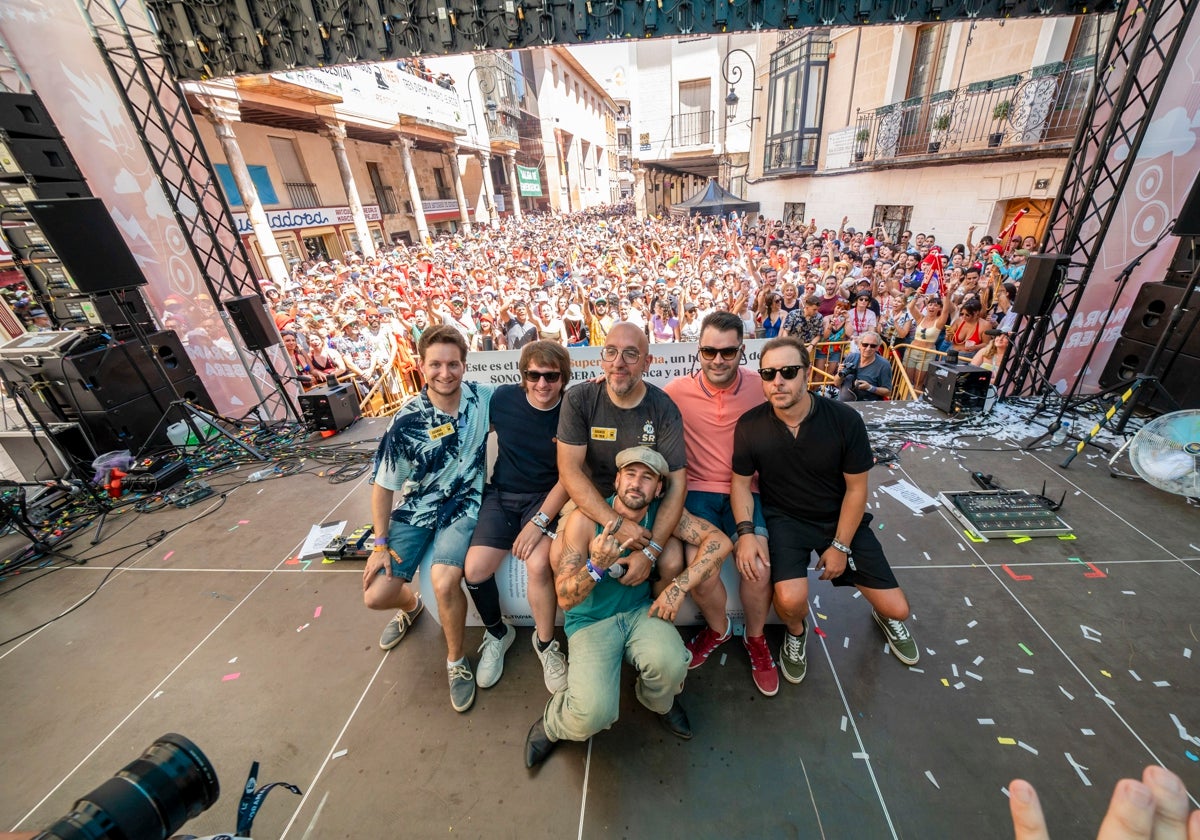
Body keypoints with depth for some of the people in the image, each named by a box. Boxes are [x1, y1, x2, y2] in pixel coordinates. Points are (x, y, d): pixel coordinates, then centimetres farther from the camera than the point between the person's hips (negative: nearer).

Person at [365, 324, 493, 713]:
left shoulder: (483, 397, -11)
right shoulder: (406, 422, -14)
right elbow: (383, 486, -4)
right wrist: (381, 544, -5)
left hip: (463, 506, -1)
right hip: (415, 510, 2)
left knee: (444, 582, -26)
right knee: (376, 596, -3)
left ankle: (456, 661, 5)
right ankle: (410, 605, 37)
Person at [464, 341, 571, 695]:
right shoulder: (503, 398, -5)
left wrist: (539, 521, -18)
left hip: (545, 498, -2)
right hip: (501, 494, 3)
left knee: (538, 565, -26)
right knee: (475, 570, -13)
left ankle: (545, 642, 4)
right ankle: (497, 633, 20)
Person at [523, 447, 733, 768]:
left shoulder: (663, 513, -11)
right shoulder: (584, 519, -20)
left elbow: (719, 541, -14)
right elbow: (564, 598, -18)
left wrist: (679, 586, -22)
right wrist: (597, 566, -38)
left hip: (641, 610, 3)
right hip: (591, 620, -2)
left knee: (671, 664, -27)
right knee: (595, 713, -24)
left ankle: (659, 703, 12)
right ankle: (553, 722, 15)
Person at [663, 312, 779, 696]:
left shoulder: (761, 387, -4)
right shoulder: (677, 390, -7)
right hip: (697, 490, 0)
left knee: (757, 568, -20)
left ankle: (755, 638, 17)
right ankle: (719, 628, 19)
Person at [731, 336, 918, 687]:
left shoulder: (845, 420, -15)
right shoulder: (749, 425, -15)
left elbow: (856, 488, -7)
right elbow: (741, 481, -4)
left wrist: (840, 546, -8)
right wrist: (745, 532, -18)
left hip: (841, 518, 2)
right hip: (784, 520, -1)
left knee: (897, 608, 0)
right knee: (791, 601, -25)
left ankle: (884, 616, 41)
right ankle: (796, 631, 15)